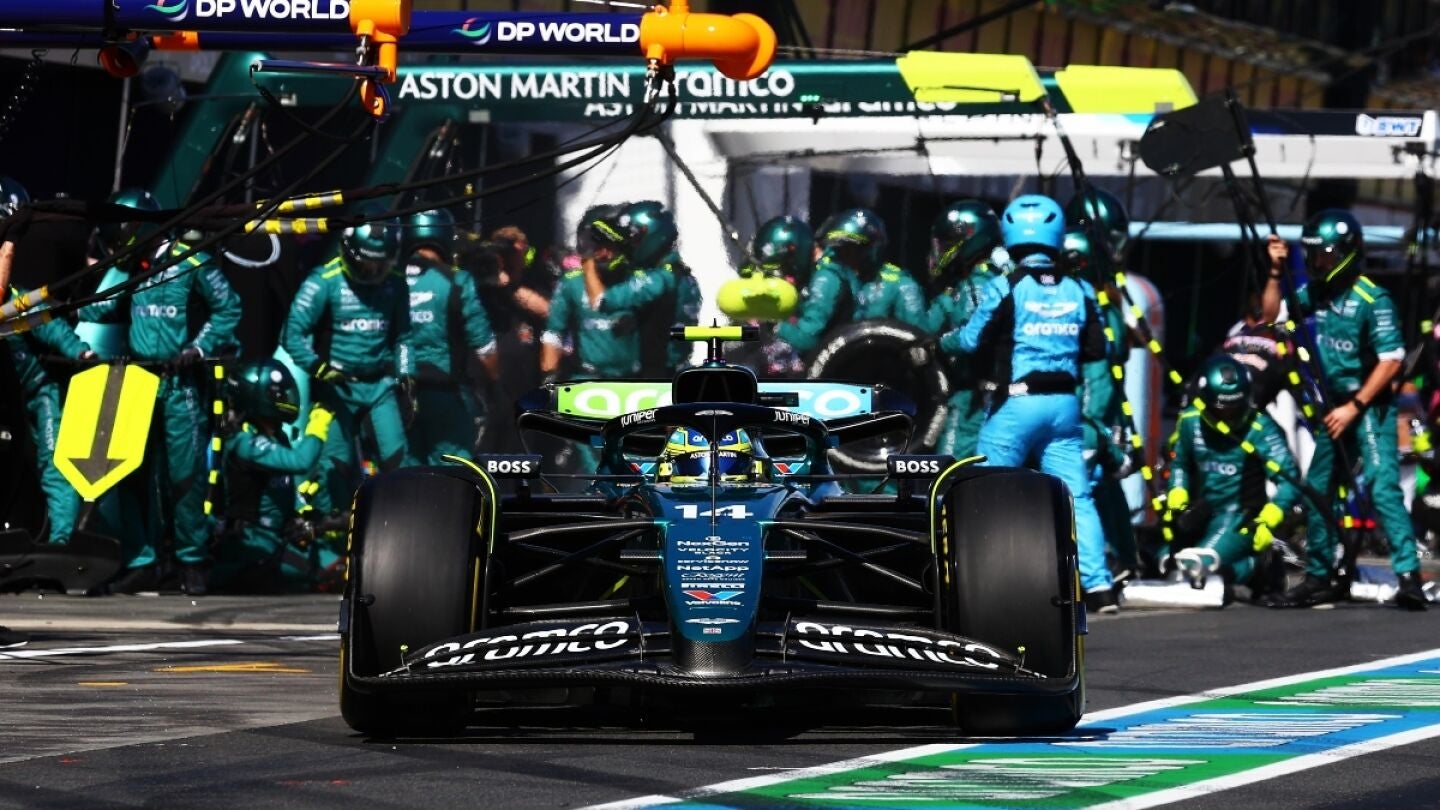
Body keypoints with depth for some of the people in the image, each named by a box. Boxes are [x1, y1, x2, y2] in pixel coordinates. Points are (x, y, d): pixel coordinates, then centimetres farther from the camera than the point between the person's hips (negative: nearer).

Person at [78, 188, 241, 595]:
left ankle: (193, 562, 5)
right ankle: (141, 564, 7)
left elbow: (227, 309, -5)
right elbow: (98, 312, 16)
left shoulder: (191, 262, -6)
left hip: (180, 383, -6)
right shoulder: (133, 270, 12)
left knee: (185, 473, -5)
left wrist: (199, 349, -12)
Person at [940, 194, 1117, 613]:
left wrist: (943, 341, 16)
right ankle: (1099, 585, -2)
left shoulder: (1006, 289, -9)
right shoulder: (1079, 291, 3)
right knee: (1075, 495, 5)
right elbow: (1097, 349, 7)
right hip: (1064, 403, 4)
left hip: (1017, 403, -4)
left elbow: (972, 339, -4)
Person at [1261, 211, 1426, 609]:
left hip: (1368, 409, -8)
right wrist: (1276, 272, 2)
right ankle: (1319, 578, 23)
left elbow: (1391, 361, -17)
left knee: (1382, 487, -20)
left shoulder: (1372, 299, -16)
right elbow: (1271, 315, 16)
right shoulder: (1316, 292, 5)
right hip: (1333, 408, 8)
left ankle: (1409, 574, -26)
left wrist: (1354, 407, -17)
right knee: (1316, 492, 12)